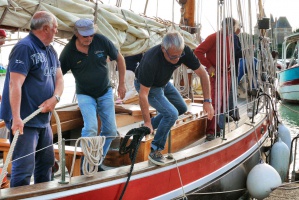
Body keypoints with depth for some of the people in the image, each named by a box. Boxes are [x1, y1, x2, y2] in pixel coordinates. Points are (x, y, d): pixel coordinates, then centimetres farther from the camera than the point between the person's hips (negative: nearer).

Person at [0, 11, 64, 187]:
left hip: (44, 120, 9)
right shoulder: (25, 47, -15)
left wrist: (55, 98, -10)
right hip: (25, 121, -9)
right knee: (24, 167, -8)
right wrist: (16, 118, -29)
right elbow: (15, 84, -23)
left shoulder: (50, 50, 13)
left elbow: (59, 78, 12)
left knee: (46, 162, 18)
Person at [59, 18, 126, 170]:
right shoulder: (68, 52, -18)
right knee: (90, 128, -21)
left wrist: (122, 84, 1)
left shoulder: (101, 41, -15)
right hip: (85, 95, -3)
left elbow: (119, 59, -1)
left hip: (105, 92, 3)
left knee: (110, 131, 4)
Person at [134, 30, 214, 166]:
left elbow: (202, 73, -17)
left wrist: (207, 101, -21)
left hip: (163, 82, 7)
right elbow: (143, 94, -35)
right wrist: (147, 122, -32)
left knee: (181, 108, 14)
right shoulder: (151, 61, -42)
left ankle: (149, 127, 22)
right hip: (146, 85, -6)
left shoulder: (184, 51, -28)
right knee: (172, 114, -20)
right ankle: (155, 151, -4)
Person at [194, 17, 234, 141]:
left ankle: (218, 128, 21)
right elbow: (198, 51, -15)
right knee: (216, 101, -14)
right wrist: (209, 66, -14)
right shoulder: (214, 37, -10)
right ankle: (210, 131, -11)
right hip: (216, 73, -8)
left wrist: (229, 65, 9)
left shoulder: (229, 38, 12)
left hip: (227, 73, 8)